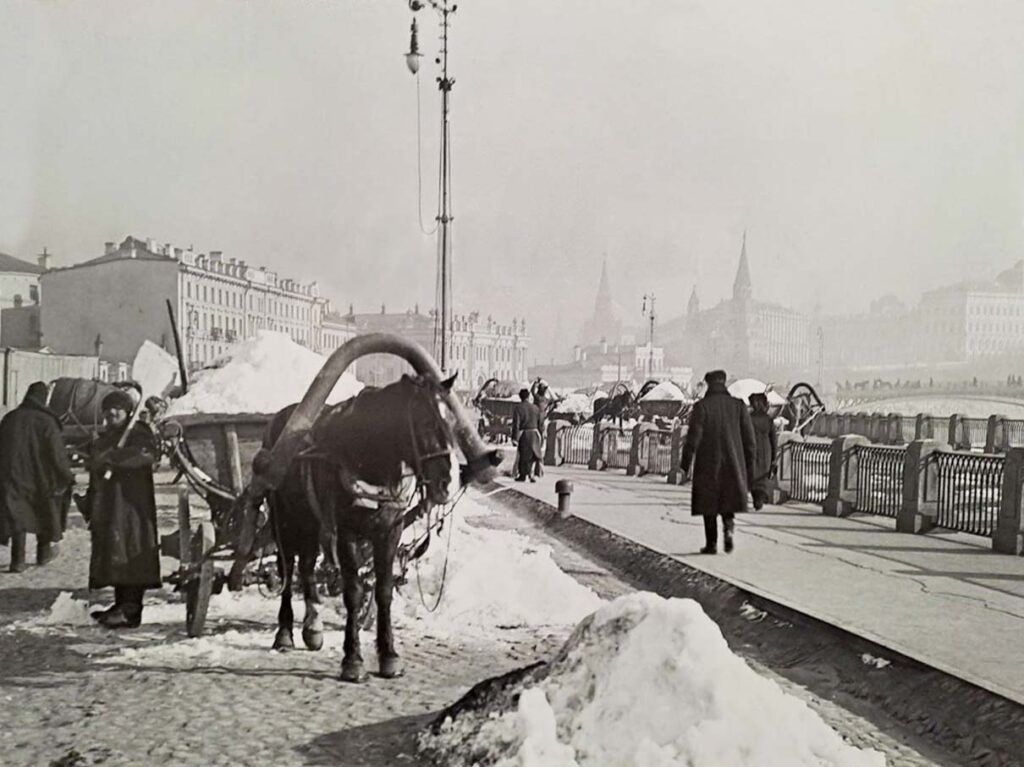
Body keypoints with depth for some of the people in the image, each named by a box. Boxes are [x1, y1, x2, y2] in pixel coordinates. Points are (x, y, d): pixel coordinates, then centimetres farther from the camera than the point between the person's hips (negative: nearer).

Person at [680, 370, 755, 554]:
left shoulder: (701, 407, -7)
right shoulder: (739, 405, 2)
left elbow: (693, 437, -11)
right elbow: (749, 438, 2)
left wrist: (685, 464, -3)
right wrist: (748, 467, 9)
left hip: (708, 464, -2)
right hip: (732, 462, 2)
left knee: (709, 503, 7)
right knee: (728, 497, 17)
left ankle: (711, 543, 7)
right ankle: (728, 526, -9)